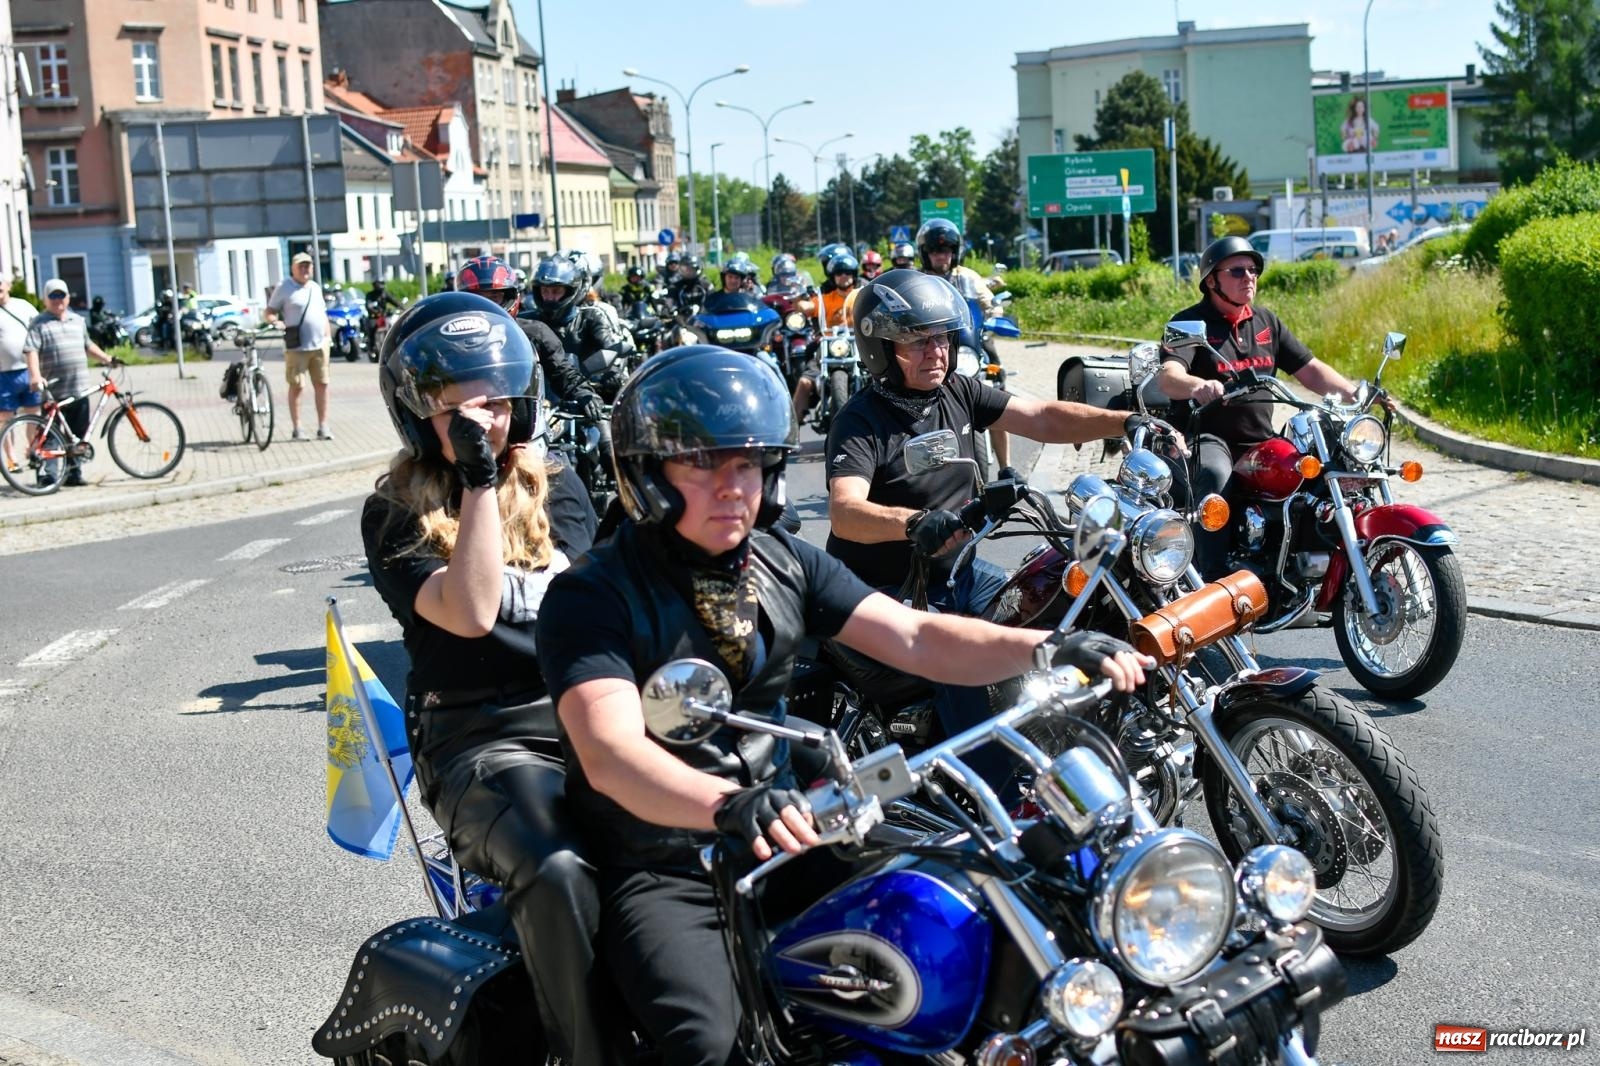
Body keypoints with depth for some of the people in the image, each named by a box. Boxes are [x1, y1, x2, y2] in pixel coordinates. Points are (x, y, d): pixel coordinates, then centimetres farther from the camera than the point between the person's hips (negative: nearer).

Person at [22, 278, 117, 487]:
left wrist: (106, 359, 25)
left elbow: (87, 345, 31)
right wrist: (35, 375, -26)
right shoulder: (39, 323, -2)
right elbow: (31, 350, -13)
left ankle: (74, 472, 15)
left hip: (80, 389, 6)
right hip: (53, 392, -6)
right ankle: (45, 473, 4)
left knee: (78, 436, 8)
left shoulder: (78, 320, 18)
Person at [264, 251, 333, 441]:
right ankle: (296, 429, 4)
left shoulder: (315, 287, 16)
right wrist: (274, 322, -21)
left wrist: (327, 337, 14)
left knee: (322, 384, 3)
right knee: (297, 386, -2)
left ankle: (323, 427, 9)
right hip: (296, 347, -5)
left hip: (319, 346, 5)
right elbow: (270, 311, 0)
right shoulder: (284, 287, -1)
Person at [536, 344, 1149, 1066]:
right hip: (657, 872, -6)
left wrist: (1048, 648, -18)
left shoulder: (785, 564, 7)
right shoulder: (590, 598, -13)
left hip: (781, 844, 6)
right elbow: (610, 753, -29)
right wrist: (729, 805, -48)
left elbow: (913, 637, -2)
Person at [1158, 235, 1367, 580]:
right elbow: (1167, 376, -22)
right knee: (1215, 476, -37)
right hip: (1207, 438, -6)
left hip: (1261, 441, 6)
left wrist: (1355, 394, -1)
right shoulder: (1190, 323, -4)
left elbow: (1309, 369, 17)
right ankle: (1213, 577, -37)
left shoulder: (1265, 321, 17)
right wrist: (1197, 386, -46)